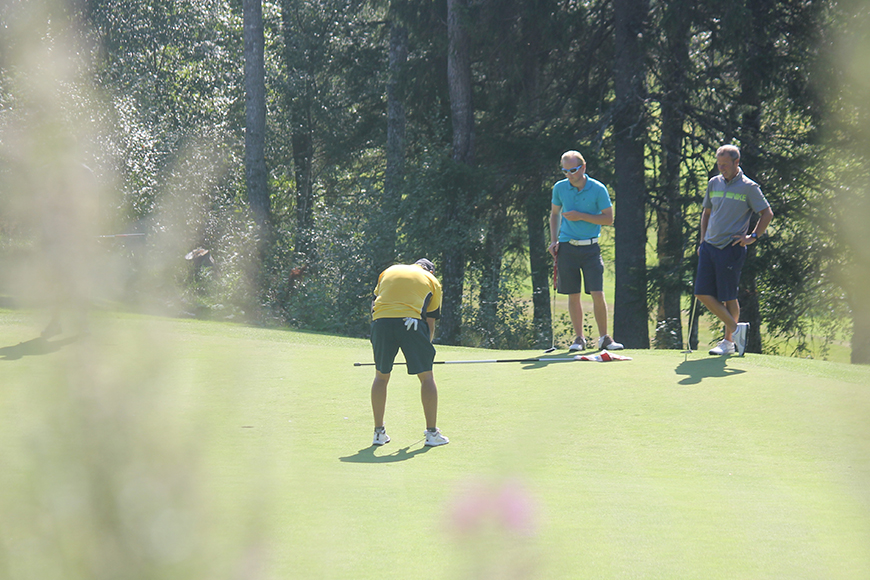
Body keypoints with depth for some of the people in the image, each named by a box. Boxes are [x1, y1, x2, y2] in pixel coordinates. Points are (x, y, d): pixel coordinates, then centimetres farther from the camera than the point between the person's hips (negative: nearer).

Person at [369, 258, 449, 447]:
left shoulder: (388, 271, 27)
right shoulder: (432, 281, 20)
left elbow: (374, 305, 24)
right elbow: (430, 321, 17)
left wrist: (374, 340, 27)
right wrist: (425, 349, 25)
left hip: (381, 320, 2)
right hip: (411, 322, -2)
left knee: (381, 376, 17)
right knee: (426, 377, 9)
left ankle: (379, 432, 18)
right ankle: (432, 433, 8)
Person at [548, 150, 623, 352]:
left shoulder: (598, 189, -6)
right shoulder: (560, 188, 3)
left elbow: (608, 219, -5)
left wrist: (581, 216, -14)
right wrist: (554, 240, 7)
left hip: (590, 248, -2)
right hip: (567, 247, 2)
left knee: (597, 294, -8)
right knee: (573, 296, 4)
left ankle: (604, 337, 4)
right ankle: (579, 338, 13)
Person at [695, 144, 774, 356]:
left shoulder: (748, 187, -4)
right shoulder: (714, 184, 12)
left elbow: (767, 213, 1)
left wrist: (752, 237, -6)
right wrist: (703, 241, 15)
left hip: (731, 248, -6)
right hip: (710, 246, 6)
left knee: (728, 297, -3)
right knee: (703, 293, -2)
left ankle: (728, 341, 11)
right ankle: (735, 328, 11)